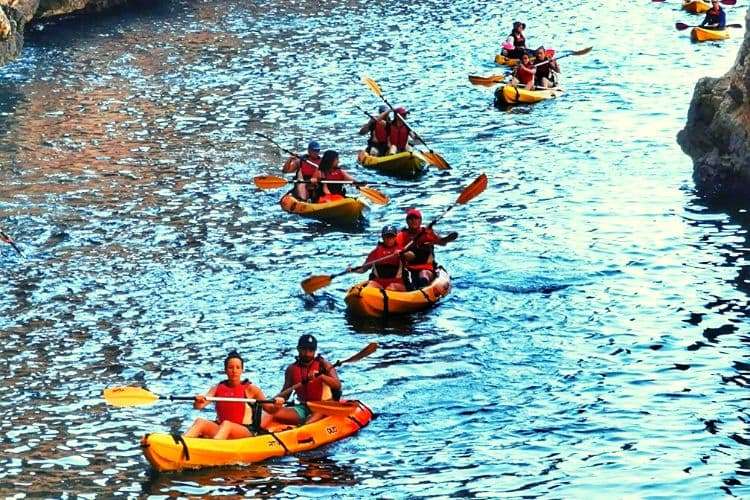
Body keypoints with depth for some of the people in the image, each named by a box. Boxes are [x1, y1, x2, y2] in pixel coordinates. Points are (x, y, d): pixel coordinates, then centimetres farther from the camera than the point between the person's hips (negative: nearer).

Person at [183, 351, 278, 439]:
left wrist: (276, 406, -24)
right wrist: (198, 402, -24)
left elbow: (269, 409, -1)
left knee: (226, 424, -35)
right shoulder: (218, 388, 10)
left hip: (246, 431, -4)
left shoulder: (250, 388, 2)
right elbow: (198, 406, 0)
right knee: (200, 422, -23)